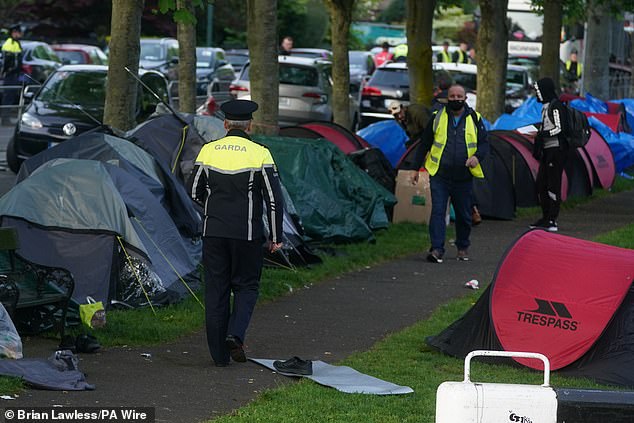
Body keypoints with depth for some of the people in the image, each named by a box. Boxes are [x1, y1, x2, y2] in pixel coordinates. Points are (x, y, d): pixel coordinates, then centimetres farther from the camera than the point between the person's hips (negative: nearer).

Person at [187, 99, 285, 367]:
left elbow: (194, 191, 8)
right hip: (247, 232, -2)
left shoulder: (208, 151, 2)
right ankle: (235, 335, -12)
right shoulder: (259, 154, -5)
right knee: (246, 285, 12)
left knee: (216, 289, 7)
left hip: (213, 231, 2)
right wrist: (276, 237, 1)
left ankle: (219, 354, 8)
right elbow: (274, 199, -6)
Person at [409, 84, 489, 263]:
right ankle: (437, 249, -13)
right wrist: (415, 168, 8)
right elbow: (425, 144, 10)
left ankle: (463, 248, 29)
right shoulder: (437, 117, 3)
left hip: (464, 178, 1)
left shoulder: (474, 119, 5)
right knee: (438, 211, -11)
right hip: (439, 175, -1)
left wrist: (477, 156, -16)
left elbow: (484, 143, 6)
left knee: (464, 214, 11)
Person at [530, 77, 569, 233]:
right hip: (547, 151, 10)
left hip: (556, 151, -10)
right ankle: (546, 217, 19)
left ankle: (552, 221, -9)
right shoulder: (546, 107, 17)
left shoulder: (556, 106, -13)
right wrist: (537, 146, 22)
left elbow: (560, 129, -20)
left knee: (553, 185, -9)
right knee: (541, 185, 12)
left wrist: (542, 135, -18)